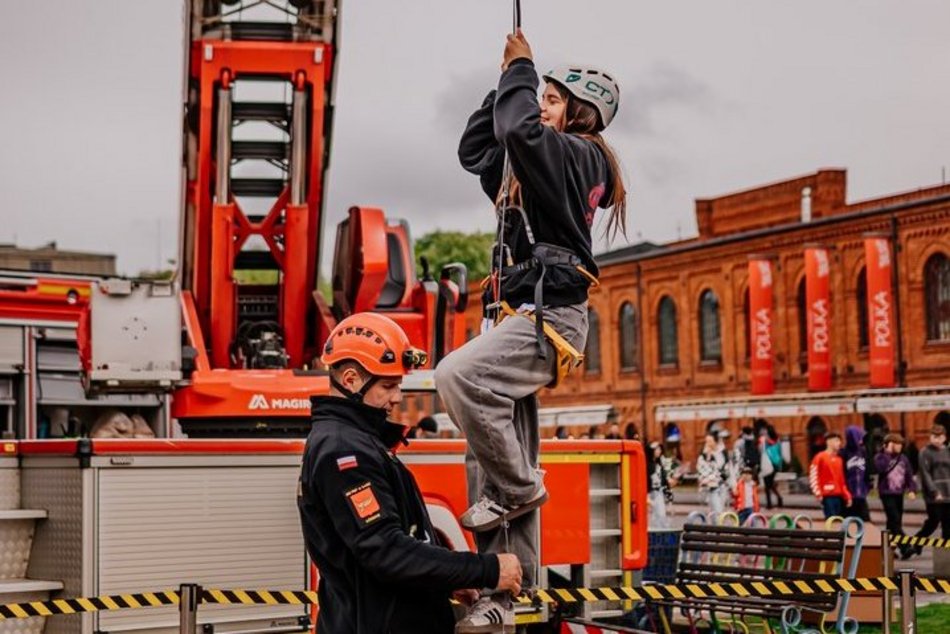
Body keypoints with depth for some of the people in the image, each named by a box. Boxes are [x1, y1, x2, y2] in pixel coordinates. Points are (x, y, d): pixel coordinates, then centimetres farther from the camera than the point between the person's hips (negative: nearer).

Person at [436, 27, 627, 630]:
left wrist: (522, 68, -5)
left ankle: (518, 487, -13)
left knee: (458, 375, -32)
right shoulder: (538, 164, 23)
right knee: (497, 458, 5)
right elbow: (474, 149, 34)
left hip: (550, 315, -9)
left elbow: (518, 129, -22)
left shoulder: (579, 155, -3)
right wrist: (508, 79, 25)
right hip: (521, 315, 9)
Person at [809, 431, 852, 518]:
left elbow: (842, 479, 19)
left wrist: (847, 495, 13)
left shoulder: (838, 459, 16)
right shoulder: (820, 457, -5)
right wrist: (818, 493, -15)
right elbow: (813, 476, -9)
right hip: (827, 496, -7)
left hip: (839, 496, 7)